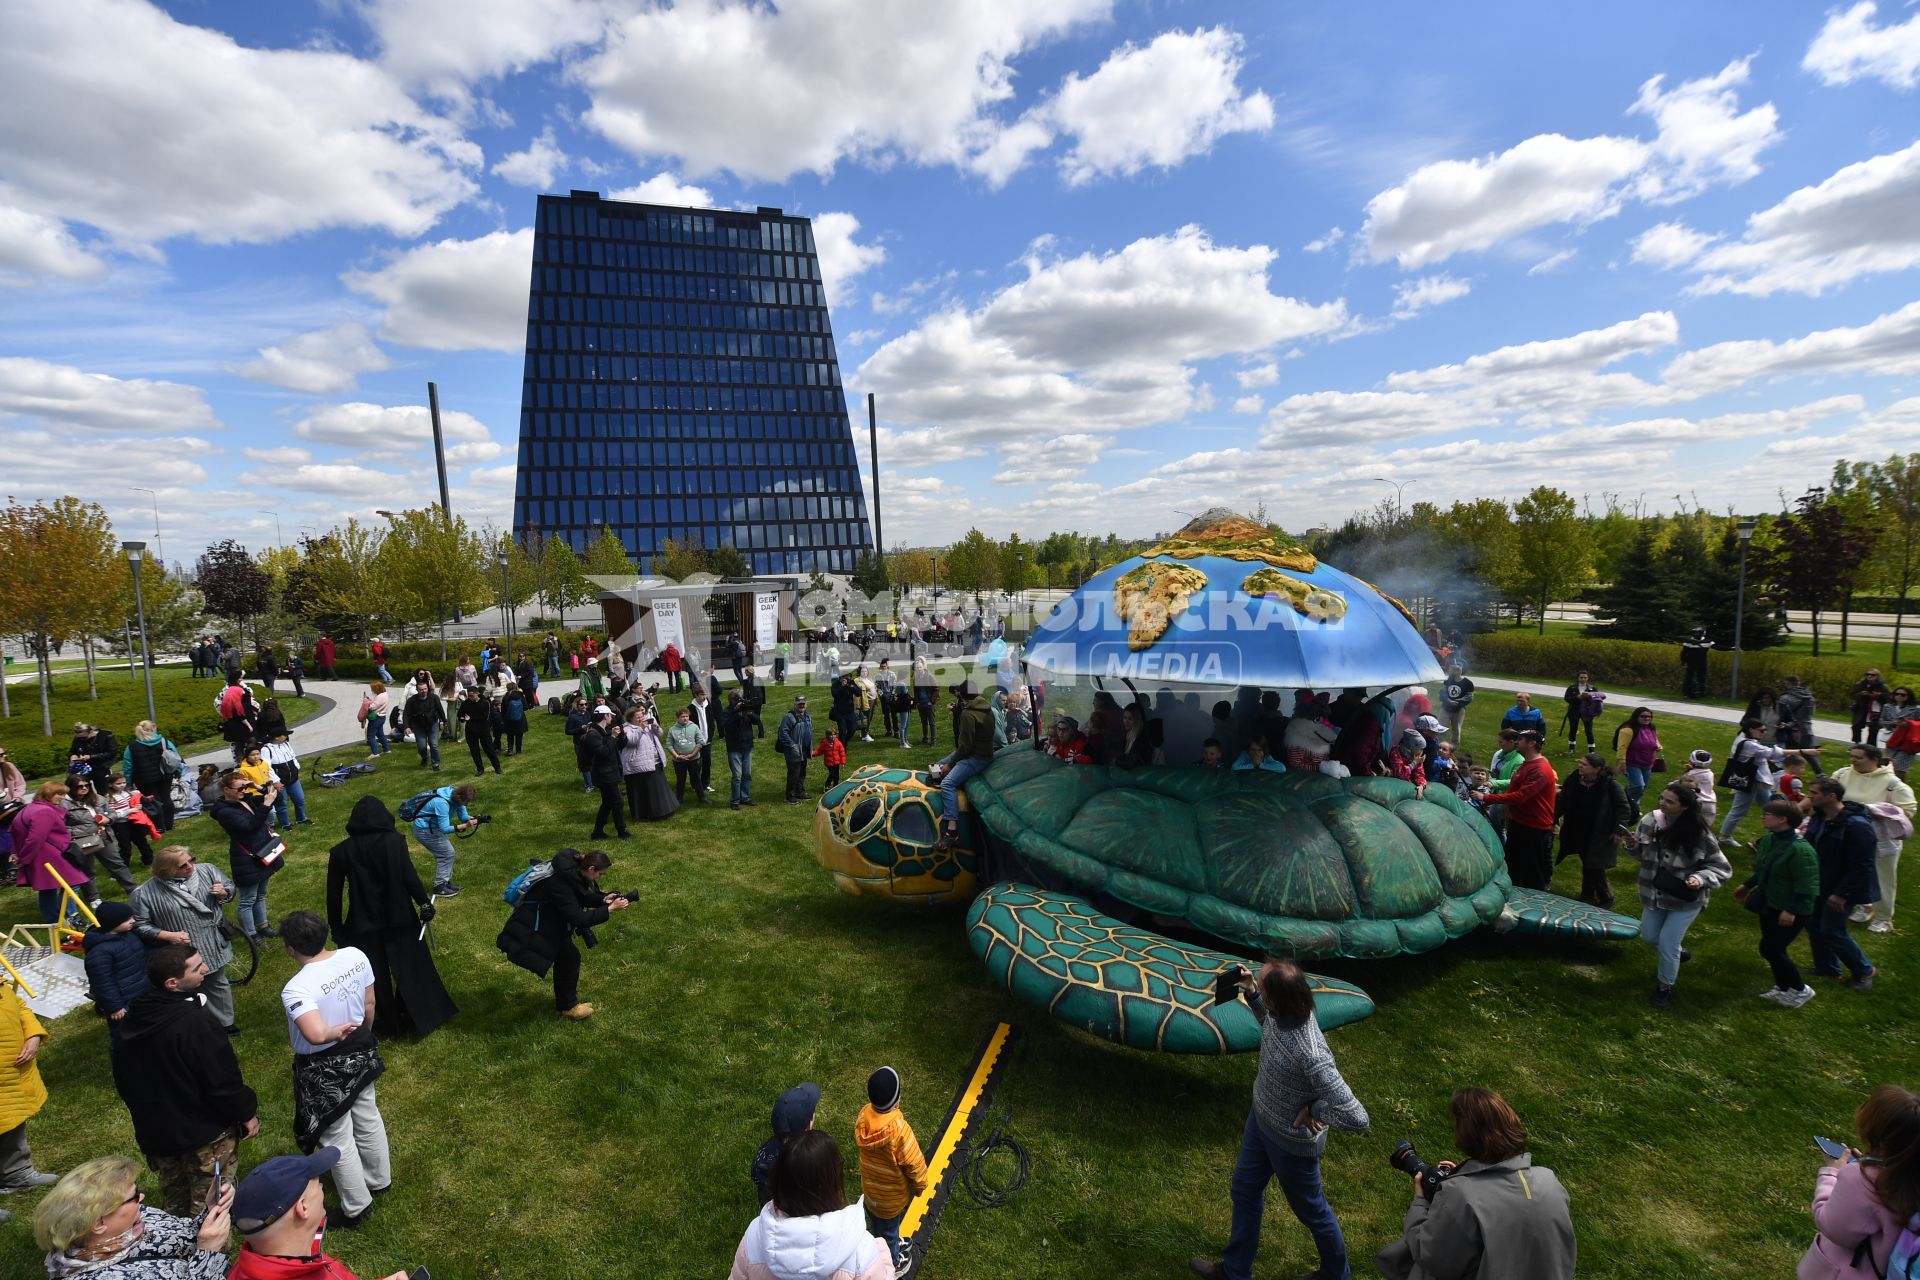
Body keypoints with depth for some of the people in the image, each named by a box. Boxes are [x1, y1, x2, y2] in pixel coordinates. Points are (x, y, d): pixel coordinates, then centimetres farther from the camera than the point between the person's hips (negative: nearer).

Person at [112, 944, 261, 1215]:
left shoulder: (135, 1015, -6)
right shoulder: (196, 1021, -30)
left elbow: (122, 1078, 10)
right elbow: (223, 1081, -24)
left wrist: (143, 1111, 25)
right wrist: (247, 1113, -8)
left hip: (155, 1130, 8)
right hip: (204, 1132, -7)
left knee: (174, 1199, 26)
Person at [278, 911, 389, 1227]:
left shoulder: (295, 990, -32)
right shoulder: (356, 956, -14)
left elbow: (315, 1035, -45)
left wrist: (335, 1032, -22)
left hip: (324, 1070, -6)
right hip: (361, 1053, 6)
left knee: (337, 1139, 15)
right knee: (367, 1118, 27)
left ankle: (357, 1207, 33)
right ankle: (379, 1178, 49)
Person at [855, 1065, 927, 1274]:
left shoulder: (863, 1116, -24)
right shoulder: (899, 1130, -41)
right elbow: (914, 1163, -26)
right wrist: (920, 1185, -5)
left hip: (870, 1186, 5)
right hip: (892, 1194, -5)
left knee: (878, 1224, 31)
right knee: (889, 1229, 24)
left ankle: (891, 1245, 57)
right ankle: (891, 1264, 48)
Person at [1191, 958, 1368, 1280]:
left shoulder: (1310, 1056, -42)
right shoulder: (1283, 1012, -20)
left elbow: (1356, 1119, -38)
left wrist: (1314, 1111, -23)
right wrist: (1250, 994, -9)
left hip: (1291, 1141, -7)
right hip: (1260, 1117, 7)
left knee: (1310, 1209, 22)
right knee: (1245, 1189, 25)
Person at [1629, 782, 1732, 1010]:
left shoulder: (1699, 834, -22)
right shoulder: (1651, 820, -10)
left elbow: (1722, 869, -12)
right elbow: (1641, 853, 4)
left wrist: (1700, 878, -29)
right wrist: (1630, 843, -17)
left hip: (1685, 899, -4)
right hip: (1655, 895, 5)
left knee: (1667, 943, -1)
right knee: (1649, 937, 16)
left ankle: (1665, 987, 23)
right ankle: (1677, 952, 49)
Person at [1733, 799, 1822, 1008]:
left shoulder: (1800, 850, -27)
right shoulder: (1768, 839, -2)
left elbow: (1807, 887, -25)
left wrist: (1792, 911, -26)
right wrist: (1747, 885, 21)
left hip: (1791, 911, -8)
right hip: (1769, 905, 8)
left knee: (1770, 949, -1)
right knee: (1773, 948, 17)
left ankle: (1800, 990, 19)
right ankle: (1783, 987, 33)